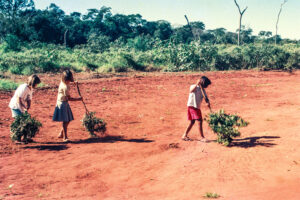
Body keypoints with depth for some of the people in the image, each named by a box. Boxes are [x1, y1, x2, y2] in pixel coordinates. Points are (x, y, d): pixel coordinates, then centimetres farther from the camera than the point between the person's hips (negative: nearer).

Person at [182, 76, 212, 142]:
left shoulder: (203, 90, 10)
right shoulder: (193, 86, -8)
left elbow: (206, 97, -2)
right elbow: (191, 91, -30)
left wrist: (208, 103, -22)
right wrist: (197, 84, -40)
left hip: (197, 107, 8)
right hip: (192, 106, -8)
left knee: (192, 122, 13)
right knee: (200, 121, -12)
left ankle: (185, 136, 22)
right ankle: (202, 137, -8)